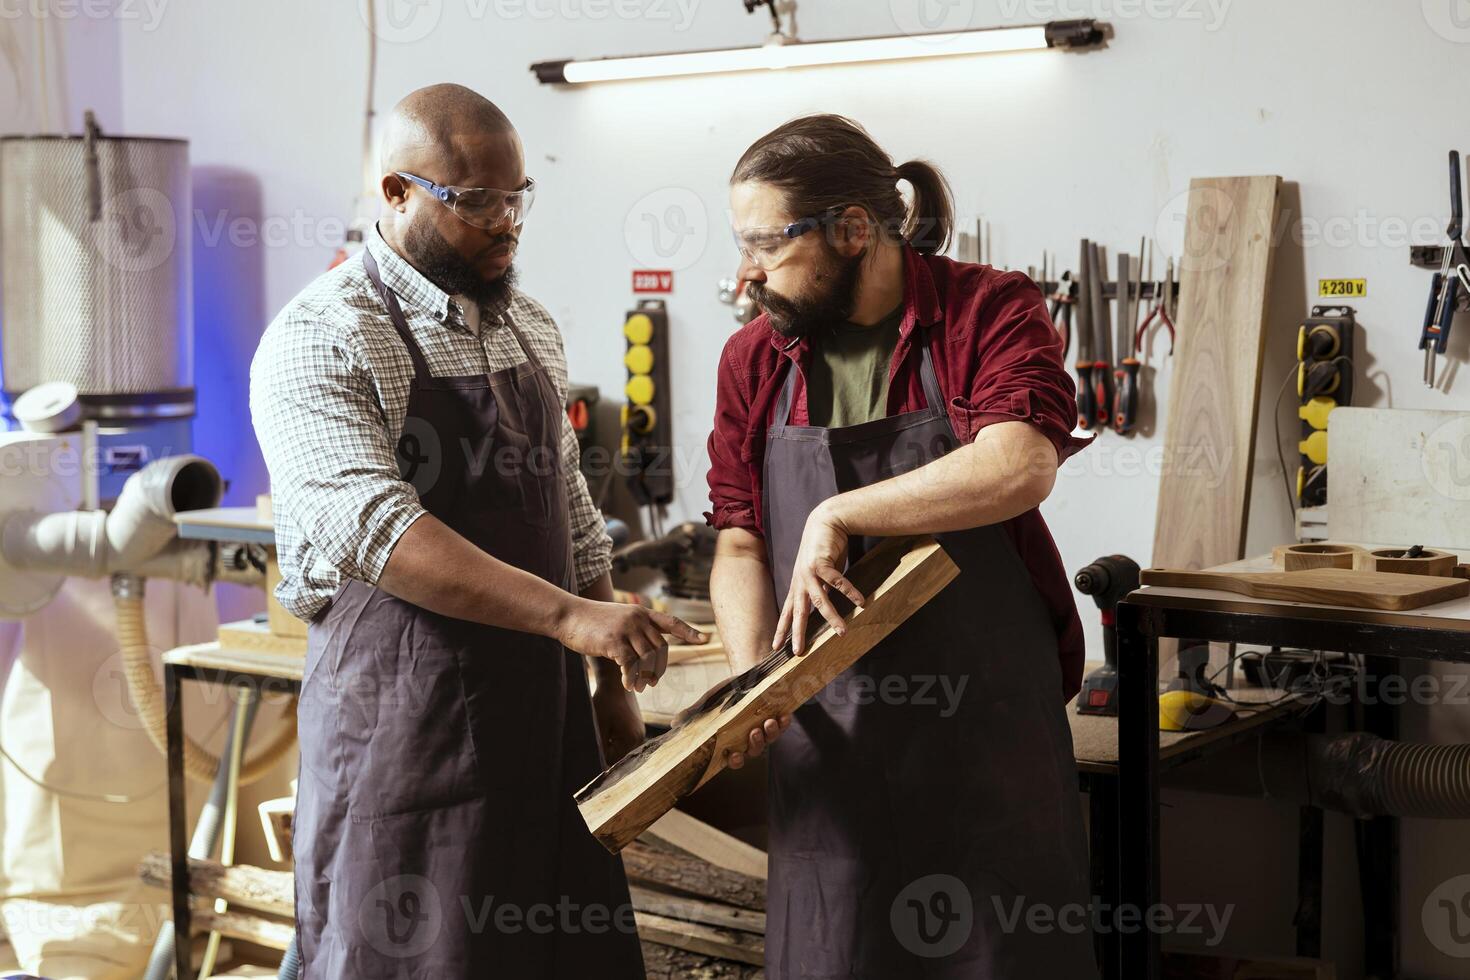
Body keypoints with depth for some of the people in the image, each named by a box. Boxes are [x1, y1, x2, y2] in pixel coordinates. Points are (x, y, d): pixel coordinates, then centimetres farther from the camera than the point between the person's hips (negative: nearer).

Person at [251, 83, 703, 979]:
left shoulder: (530, 328, 11)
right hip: (405, 713, -6)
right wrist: (568, 614, -33)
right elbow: (377, 529, -25)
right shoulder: (321, 342, -11)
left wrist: (615, 686, 13)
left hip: (545, 707, 7)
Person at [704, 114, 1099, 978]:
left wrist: (838, 515, -19)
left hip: (987, 720, -3)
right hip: (829, 736, 3)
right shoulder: (754, 359, 7)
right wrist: (754, 682, -9)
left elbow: (1018, 467, -23)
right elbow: (738, 544, 8)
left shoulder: (990, 312, -6)